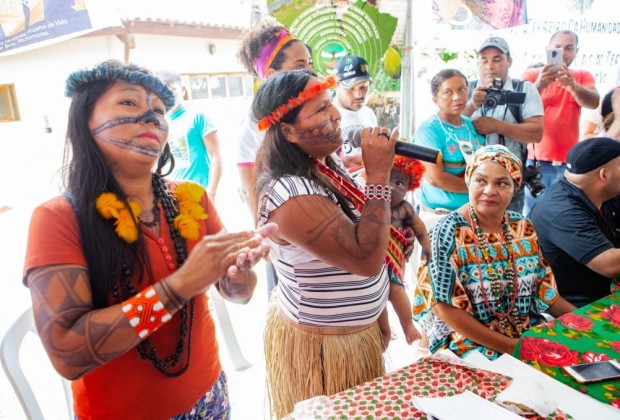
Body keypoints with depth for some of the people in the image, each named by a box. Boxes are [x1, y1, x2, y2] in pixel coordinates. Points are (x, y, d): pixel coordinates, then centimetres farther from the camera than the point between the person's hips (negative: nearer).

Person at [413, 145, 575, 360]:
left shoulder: (524, 228, 3)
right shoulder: (448, 232, -15)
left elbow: (544, 289, 11)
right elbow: (444, 306, -17)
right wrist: (511, 346, -19)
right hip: (468, 341, -6)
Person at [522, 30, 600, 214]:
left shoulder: (583, 77, 10)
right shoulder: (532, 74, 3)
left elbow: (593, 102, -11)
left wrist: (572, 85, -32)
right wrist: (538, 85, -35)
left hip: (569, 163, 2)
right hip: (536, 162, -2)